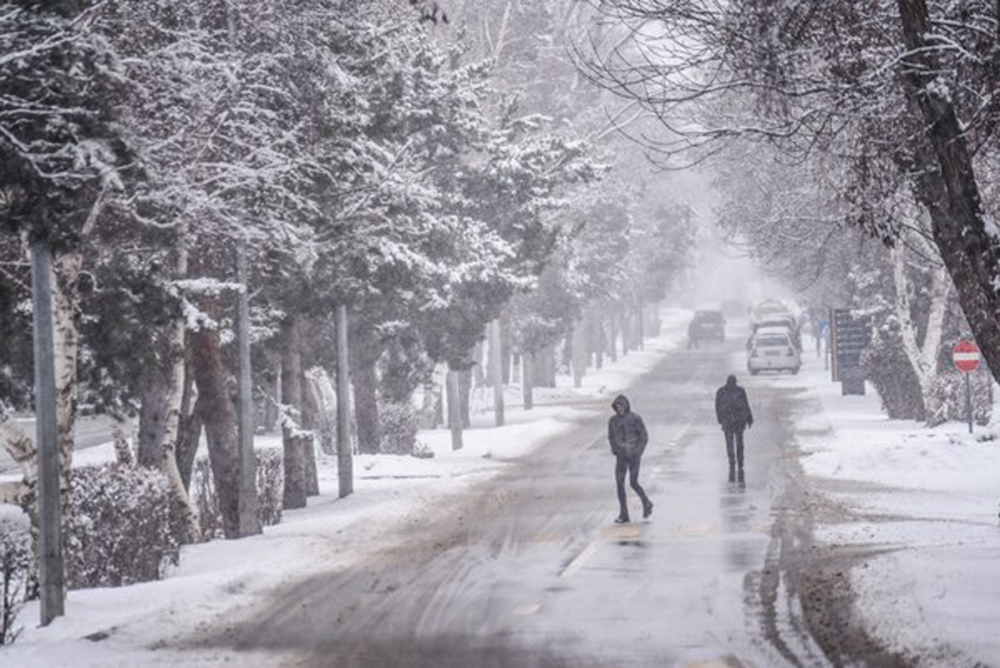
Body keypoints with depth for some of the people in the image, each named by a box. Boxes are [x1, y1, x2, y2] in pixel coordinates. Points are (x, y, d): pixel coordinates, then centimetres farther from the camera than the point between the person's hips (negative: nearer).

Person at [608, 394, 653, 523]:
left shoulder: (635, 419, -12)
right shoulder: (613, 420, 0)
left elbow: (644, 436, -8)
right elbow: (611, 437, 15)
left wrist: (638, 452, -15)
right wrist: (614, 451, 1)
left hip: (634, 456, -4)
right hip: (621, 457, 4)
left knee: (633, 483, -7)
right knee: (620, 484, -5)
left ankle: (647, 504, 22)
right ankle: (623, 514, 2)